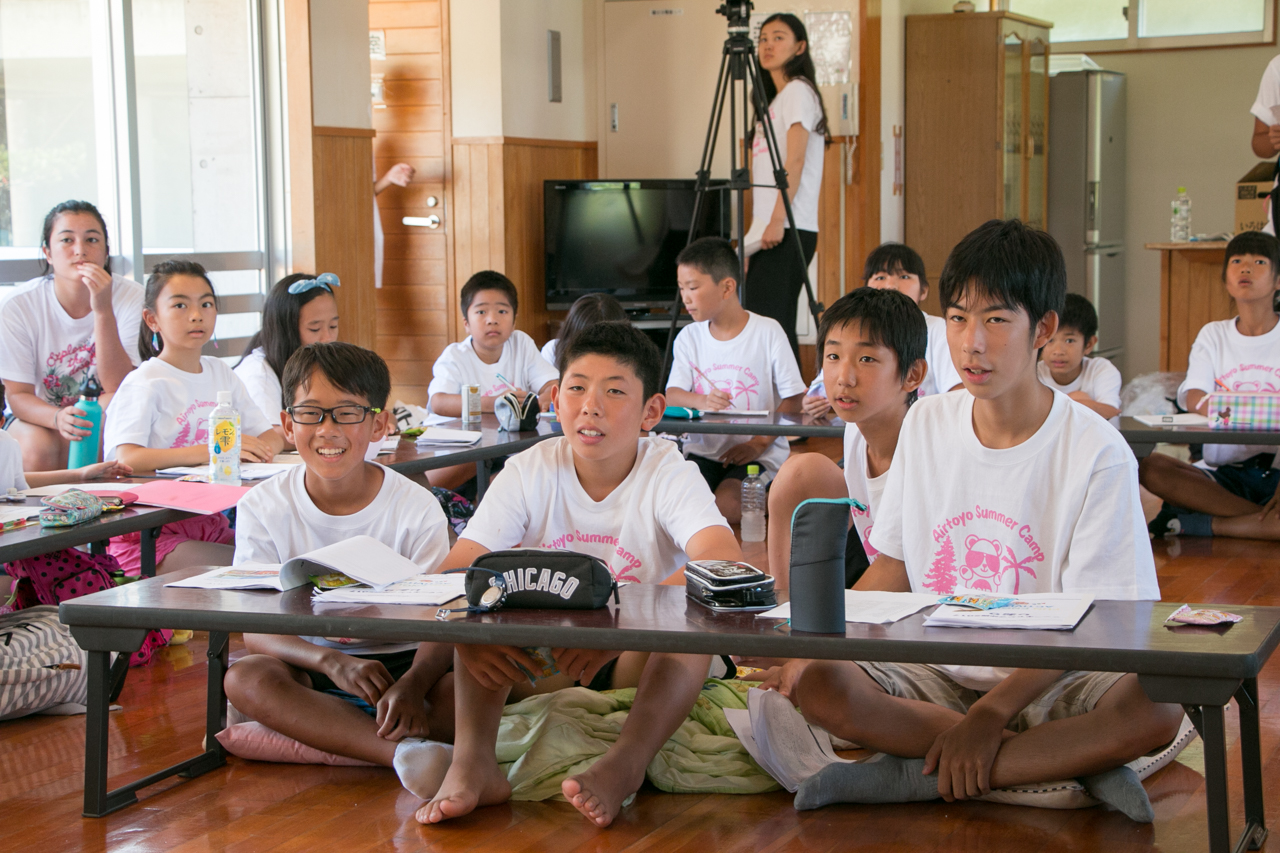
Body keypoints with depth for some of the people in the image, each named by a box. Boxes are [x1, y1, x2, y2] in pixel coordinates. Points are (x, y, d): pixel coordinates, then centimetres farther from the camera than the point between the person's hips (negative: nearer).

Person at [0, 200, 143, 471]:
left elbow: (119, 388, -22)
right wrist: (57, 417, -36)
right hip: (39, 415, 0)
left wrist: (103, 310, -33)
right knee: (37, 446, -34)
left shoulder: (131, 297, -15)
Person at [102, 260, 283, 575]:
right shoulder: (145, 384, -8)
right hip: (151, 534, -7)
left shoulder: (220, 374, 15)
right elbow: (127, 459, -23)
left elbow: (272, 435, 17)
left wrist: (258, 449, -9)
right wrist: (210, 451, -29)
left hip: (210, 522, 7)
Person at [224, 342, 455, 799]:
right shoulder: (264, 508, -6)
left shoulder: (416, 507, -8)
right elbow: (255, 630, -12)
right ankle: (406, 753, -41)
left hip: (400, 662, -1)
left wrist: (413, 683, -39)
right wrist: (332, 661, -33)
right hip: (311, 665, 1)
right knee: (244, 678, -31)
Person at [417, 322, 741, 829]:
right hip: (540, 660, 2)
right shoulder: (529, 473, -6)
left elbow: (726, 563, -32)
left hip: (638, 662, -2)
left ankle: (625, 764, -42)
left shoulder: (669, 474, -12)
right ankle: (472, 763, -31)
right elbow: (451, 573, -15)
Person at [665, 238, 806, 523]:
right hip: (703, 449, 4)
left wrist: (759, 443, -16)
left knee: (726, 505, -30)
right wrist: (702, 400, -26)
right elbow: (672, 395, -3)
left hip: (759, 453, -4)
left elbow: (794, 398, -5)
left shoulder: (768, 332, -5)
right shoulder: (689, 337, 6)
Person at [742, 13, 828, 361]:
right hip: (770, 230, 10)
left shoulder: (797, 90, -5)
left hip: (788, 229, -10)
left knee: (765, 321, -14)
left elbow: (795, 162, -15)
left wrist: (777, 220, -21)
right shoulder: (774, 98, 22)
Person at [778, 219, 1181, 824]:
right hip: (937, 677, 4)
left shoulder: (1097, 454, -10)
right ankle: (1071, 763, -18)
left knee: (1158, 705, -34)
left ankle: (914, 778, -24)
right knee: (814, 683, -26)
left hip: (1046, 684, -3)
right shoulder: (926, 424, 5)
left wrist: (992, 714, -24)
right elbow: (893, 568, 10)